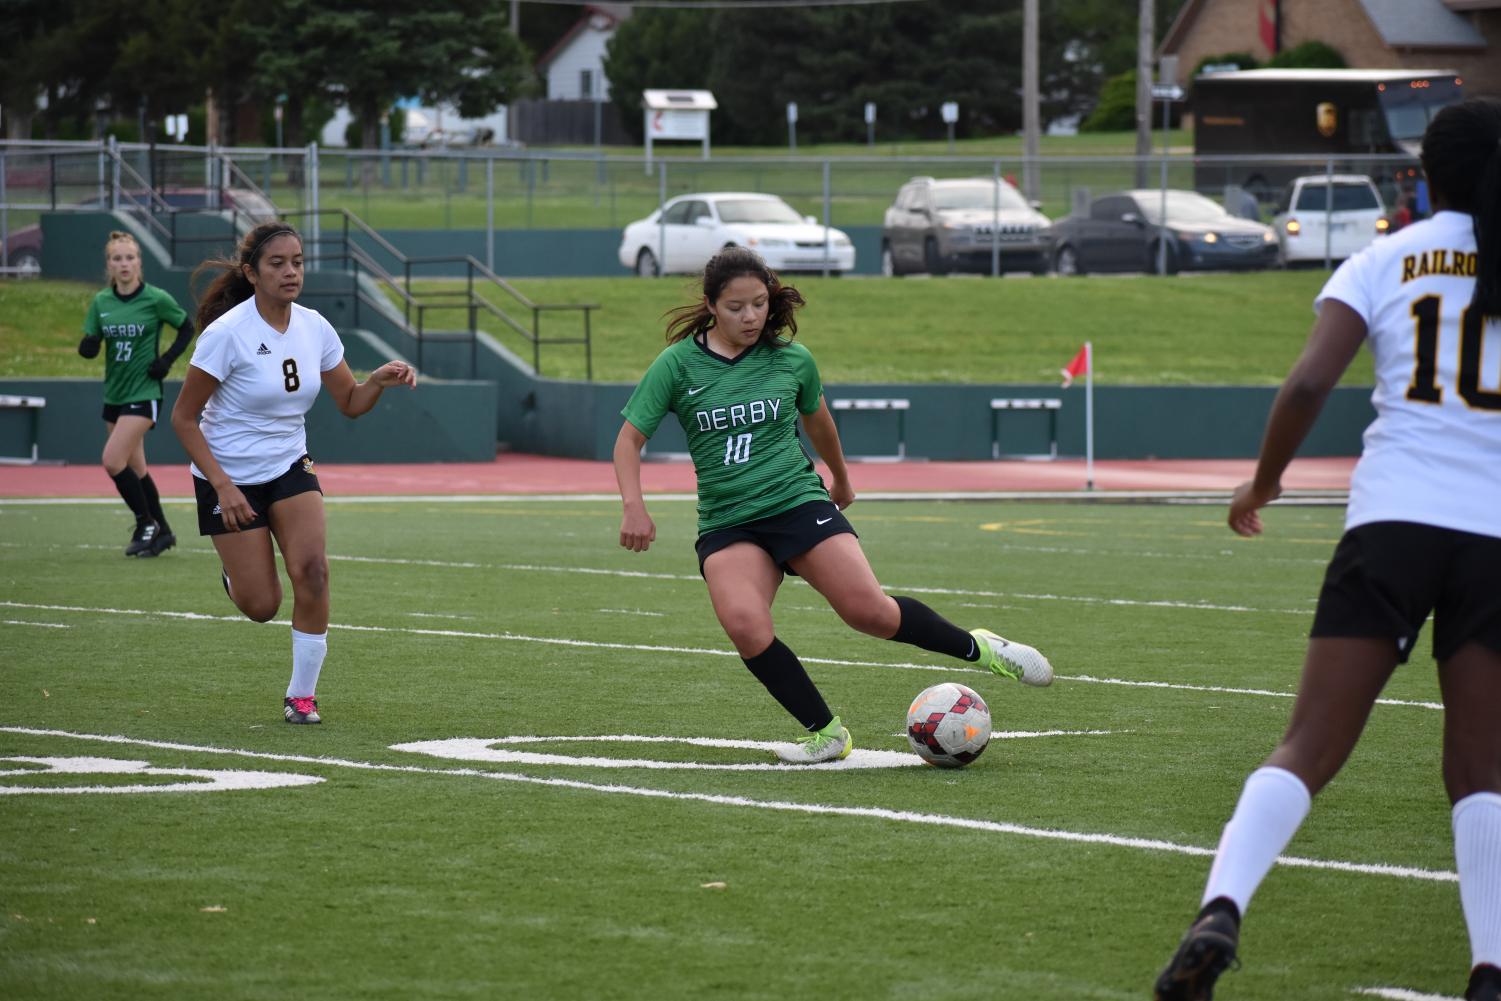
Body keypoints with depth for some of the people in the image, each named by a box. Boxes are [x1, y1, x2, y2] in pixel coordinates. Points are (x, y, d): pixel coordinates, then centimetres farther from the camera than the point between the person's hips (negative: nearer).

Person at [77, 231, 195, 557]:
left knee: (113, 461, -16)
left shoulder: (156, 299, -10)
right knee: (135, 468, 11)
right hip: (114, 393, 6)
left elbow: (187, 328, 3)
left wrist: (167, 359, -8)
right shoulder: (101, 303, 3)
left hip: (143, 393, -6)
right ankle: (161, 531, 23)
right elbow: (88, 347, 5)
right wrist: (89, 345, -18)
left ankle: (146, 524, 0)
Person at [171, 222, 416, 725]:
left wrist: (380, 380, -17)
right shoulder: (226, 334, -19)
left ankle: (302, 695, -3)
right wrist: (222, 486, -21)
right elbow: (183, 418, -14)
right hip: (231, 477, -4)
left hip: (290, 469, 4)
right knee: (261, 606, -4)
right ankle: (235, 575, 35)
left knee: (312, 571, -17)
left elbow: (350, 402, 5)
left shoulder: (314, 328, -4)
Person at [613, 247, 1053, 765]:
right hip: (726, 523, 0)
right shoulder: (678, 363, -3)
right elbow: (630, 437, 0)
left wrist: (841, 478, 38)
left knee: (869, 610, -16)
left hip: (798, 502, 0)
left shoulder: (792, 359, 2)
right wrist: (633, 505, -16)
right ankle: (826, 733, -11)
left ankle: (978, 647, 9)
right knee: (744, 626, -26)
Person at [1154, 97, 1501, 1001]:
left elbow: (1310, 383, -3)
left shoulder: (1385, 261, 7)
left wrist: (1263, 483, 11)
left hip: (1391, 521, 0)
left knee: (1309, 750, -2)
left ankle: (1221, 911, -22)